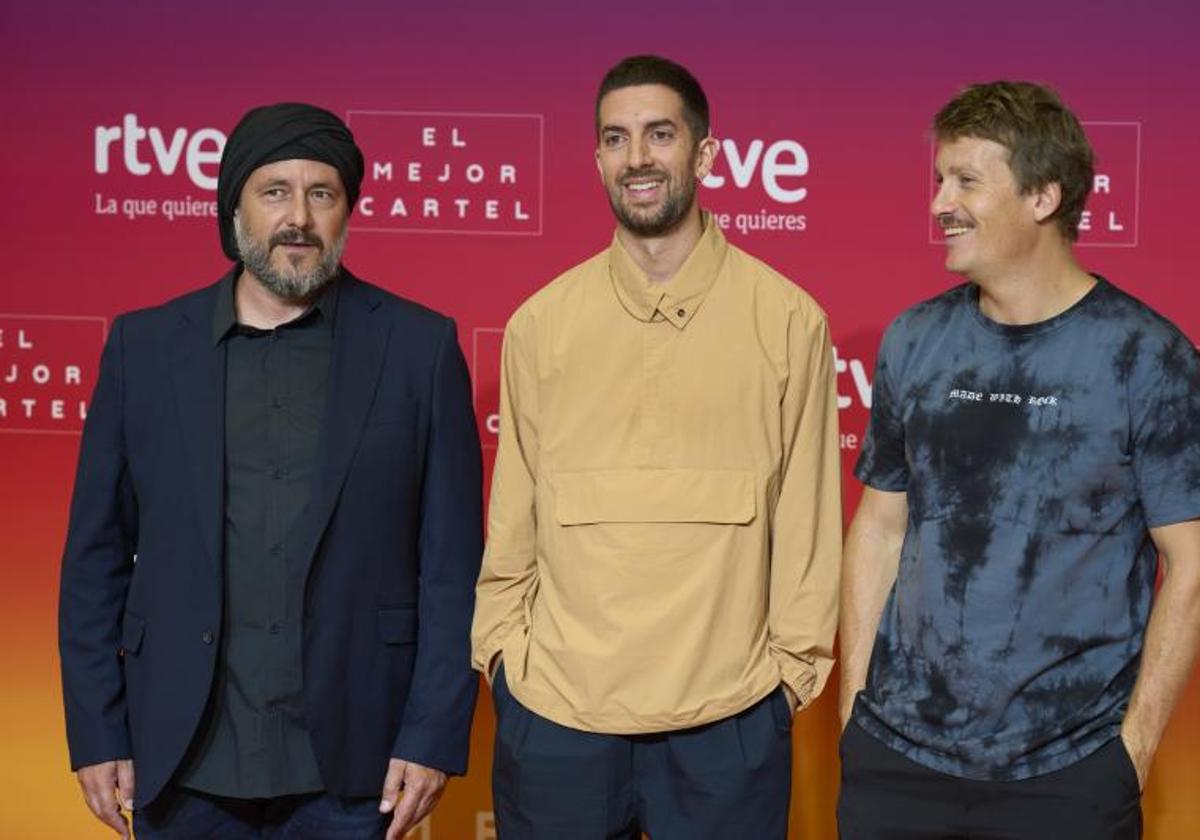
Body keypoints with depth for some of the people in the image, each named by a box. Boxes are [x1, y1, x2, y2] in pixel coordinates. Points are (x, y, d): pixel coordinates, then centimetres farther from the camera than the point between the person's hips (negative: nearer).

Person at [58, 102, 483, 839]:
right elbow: (97, 555, 5)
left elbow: (452, 564, -2)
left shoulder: (419, 346, -1)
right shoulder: (144, 345, 4)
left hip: (348, 767, -1)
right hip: (182, 762, 2)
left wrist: (434, 736, -6)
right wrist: (96, 734, 2)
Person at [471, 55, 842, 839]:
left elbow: (806, 516, 1)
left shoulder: (788, 320, -3)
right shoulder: (540, 322, 2)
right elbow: (511, 514, 7)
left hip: (730, 717, -1)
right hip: (554, 712, 1)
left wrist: (796, 663, 2)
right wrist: (500, 647, 4)